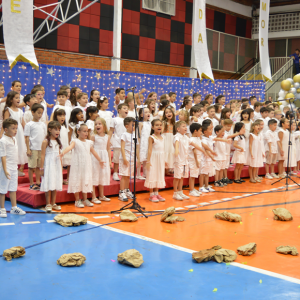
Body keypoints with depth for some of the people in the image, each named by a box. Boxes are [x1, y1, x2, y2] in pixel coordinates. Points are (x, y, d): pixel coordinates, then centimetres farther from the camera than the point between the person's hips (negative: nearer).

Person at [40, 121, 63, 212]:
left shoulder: (58, 142, 12)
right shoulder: (46, 142, -7)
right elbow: (43, 155, -9)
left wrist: (61, 167, 15)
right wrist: (42, 168, -12)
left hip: (57, 165, 6)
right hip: (48, 165, -6)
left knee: (55, 185, 8)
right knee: (48, 185, -3)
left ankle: (53, 203, 17)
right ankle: (48, 204, 5)